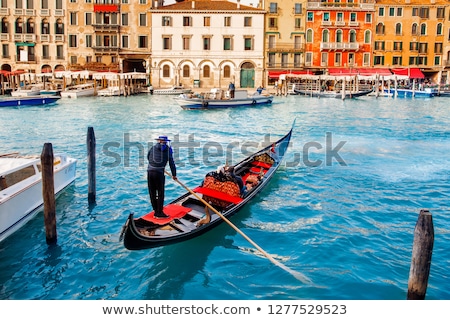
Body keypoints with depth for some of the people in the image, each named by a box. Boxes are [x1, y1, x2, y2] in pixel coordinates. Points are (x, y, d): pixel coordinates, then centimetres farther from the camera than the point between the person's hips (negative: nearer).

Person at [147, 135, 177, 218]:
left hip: (150, 172, 3)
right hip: (159, 173, -3)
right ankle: (159, 213, 7)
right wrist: (174, 174, 16)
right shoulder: (168, 149, 5)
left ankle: (156, 211, 22)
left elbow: (148, 157, 27)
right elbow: (171, 163, 7)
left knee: (152, 193, 13)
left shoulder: (153, 148, 11)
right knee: (160, 194, 5)